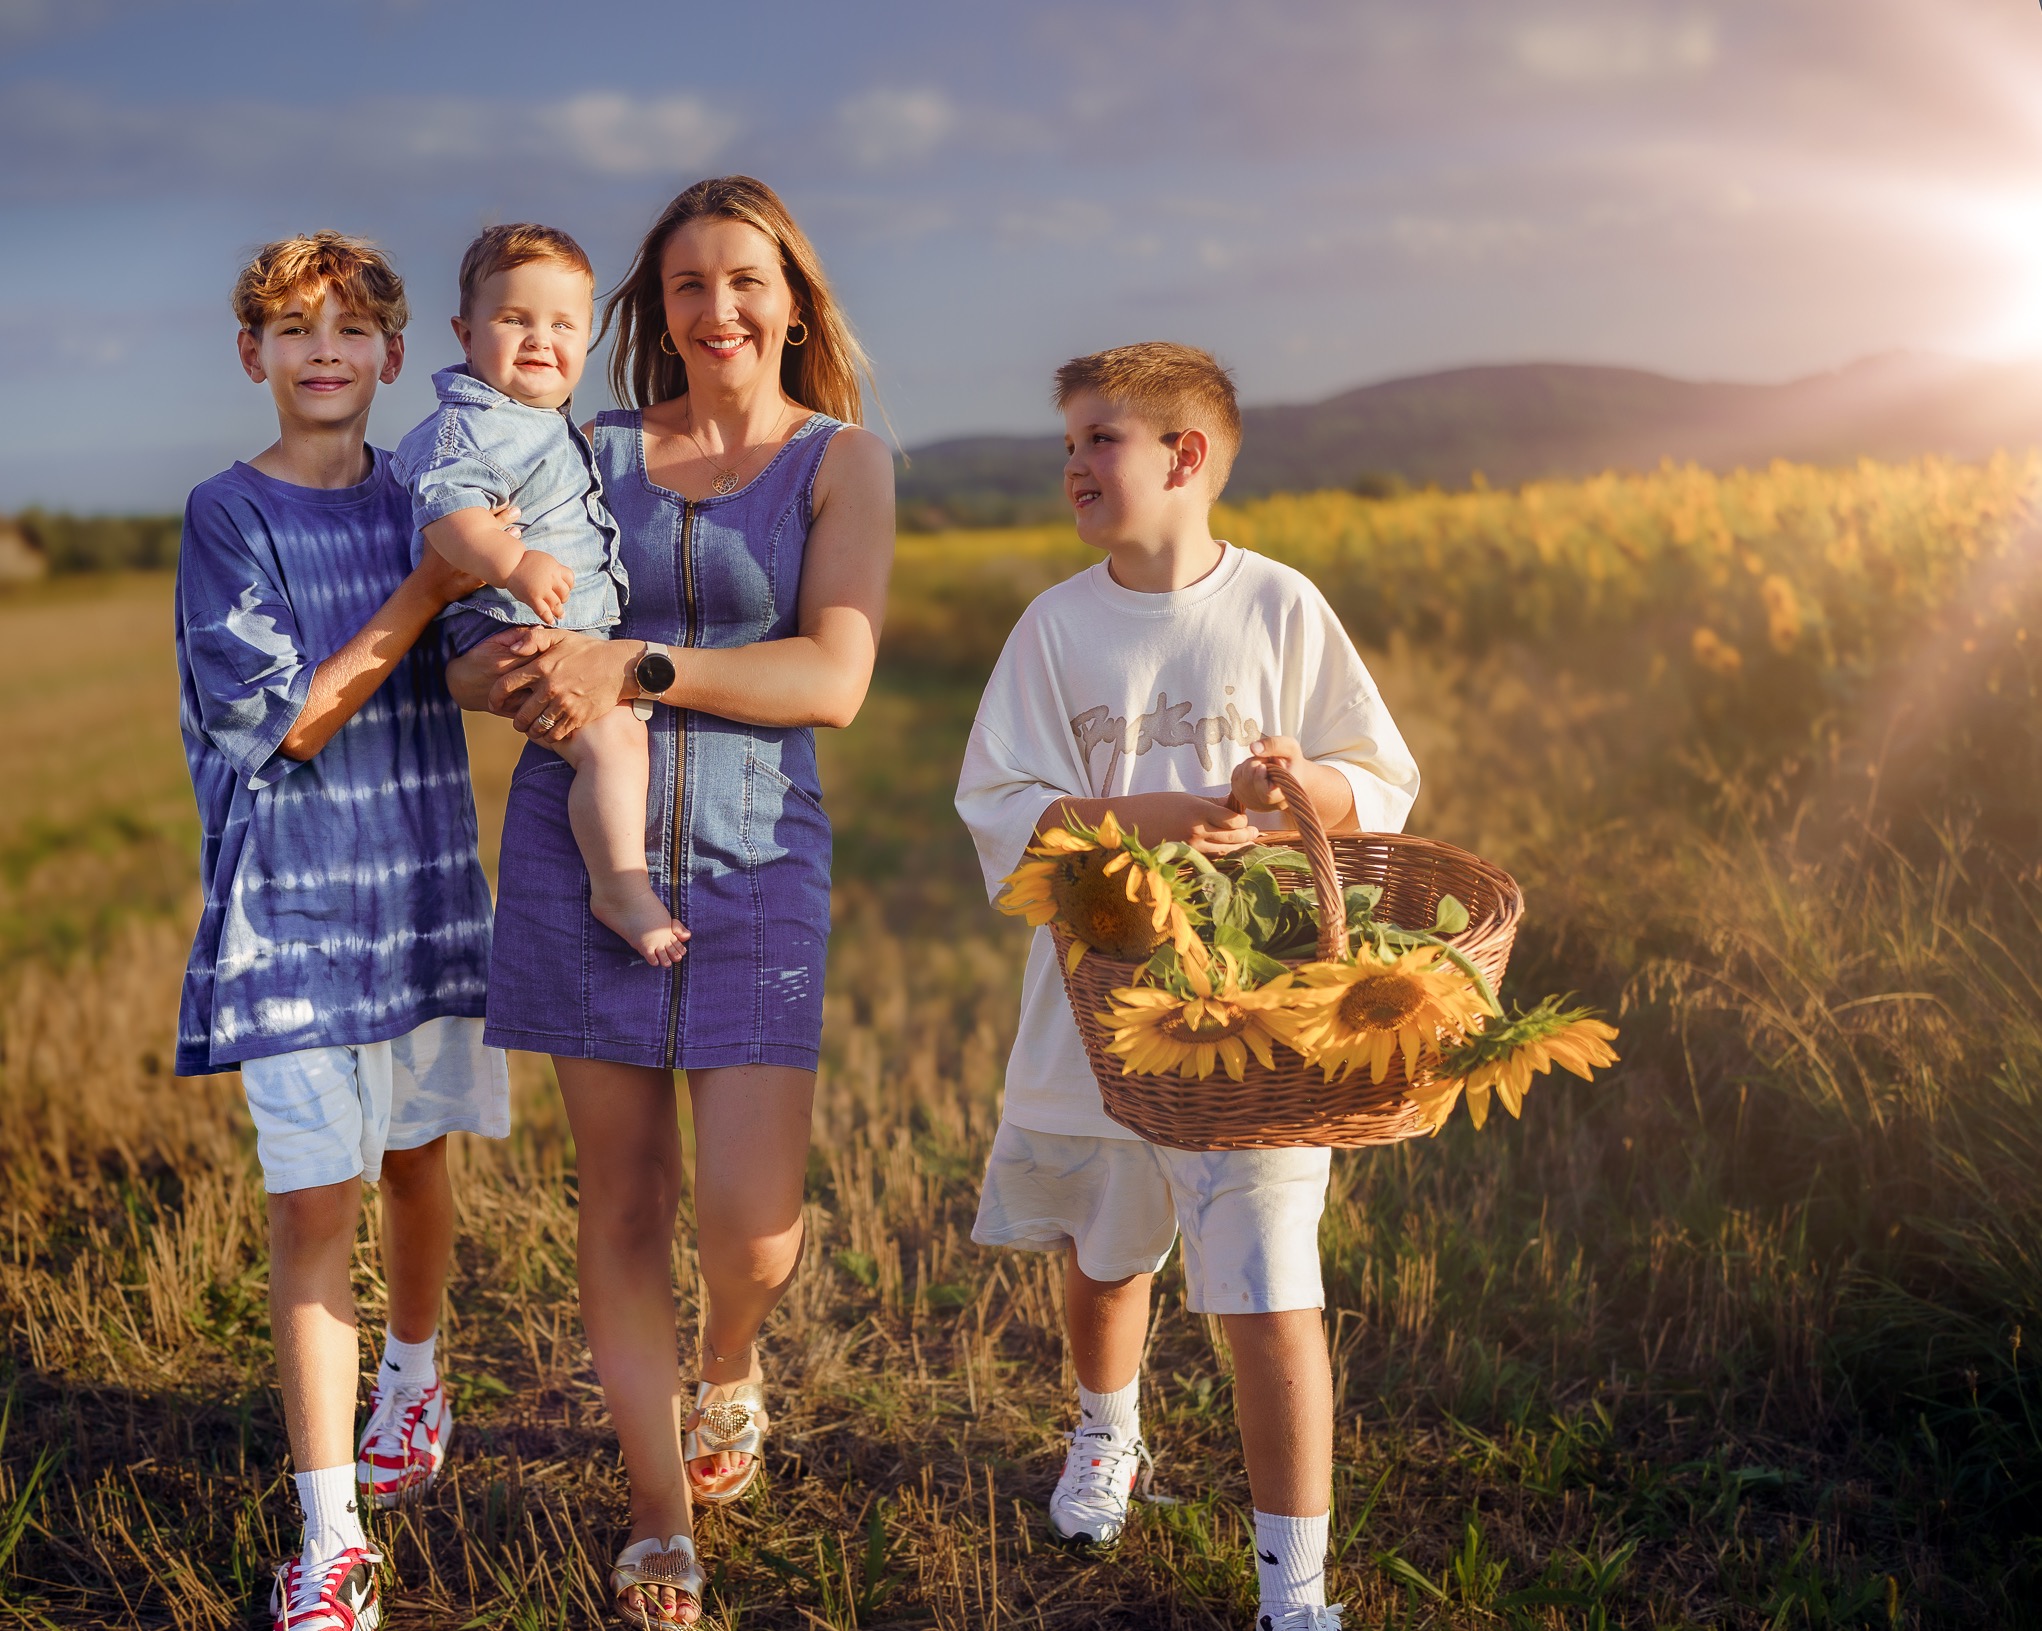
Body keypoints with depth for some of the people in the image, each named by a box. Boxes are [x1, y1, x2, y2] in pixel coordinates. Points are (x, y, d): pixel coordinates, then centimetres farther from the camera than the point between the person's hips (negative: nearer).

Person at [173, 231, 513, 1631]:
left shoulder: (422, 502, 5)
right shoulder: (228, 515, -6)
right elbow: (289, 722, -13)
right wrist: (431, 586, -18)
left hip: (423, 877, 4)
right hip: (294, 898, -4)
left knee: (416, 1159, 16)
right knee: (315, 1196, -6)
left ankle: (412, 1378, 45)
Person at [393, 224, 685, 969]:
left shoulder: (551, 428, 18)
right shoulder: (467, 425, -14)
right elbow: (447, 511, -28)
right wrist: (513, 563, -41)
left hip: (579, 630, 11)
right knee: (611, 734, -26)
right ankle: (621, 888, -18)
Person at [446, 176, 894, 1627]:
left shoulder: (842, 458, 2)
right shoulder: (594, 450, 9)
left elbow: (835, 678, -11)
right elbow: (477, 650, 7)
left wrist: (635, 667, -20)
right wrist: (522, 674, -17)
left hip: (754, 854, -2)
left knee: (751, 1220, -9)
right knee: (623, 1195, 6)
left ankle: (731, 1369, 29)